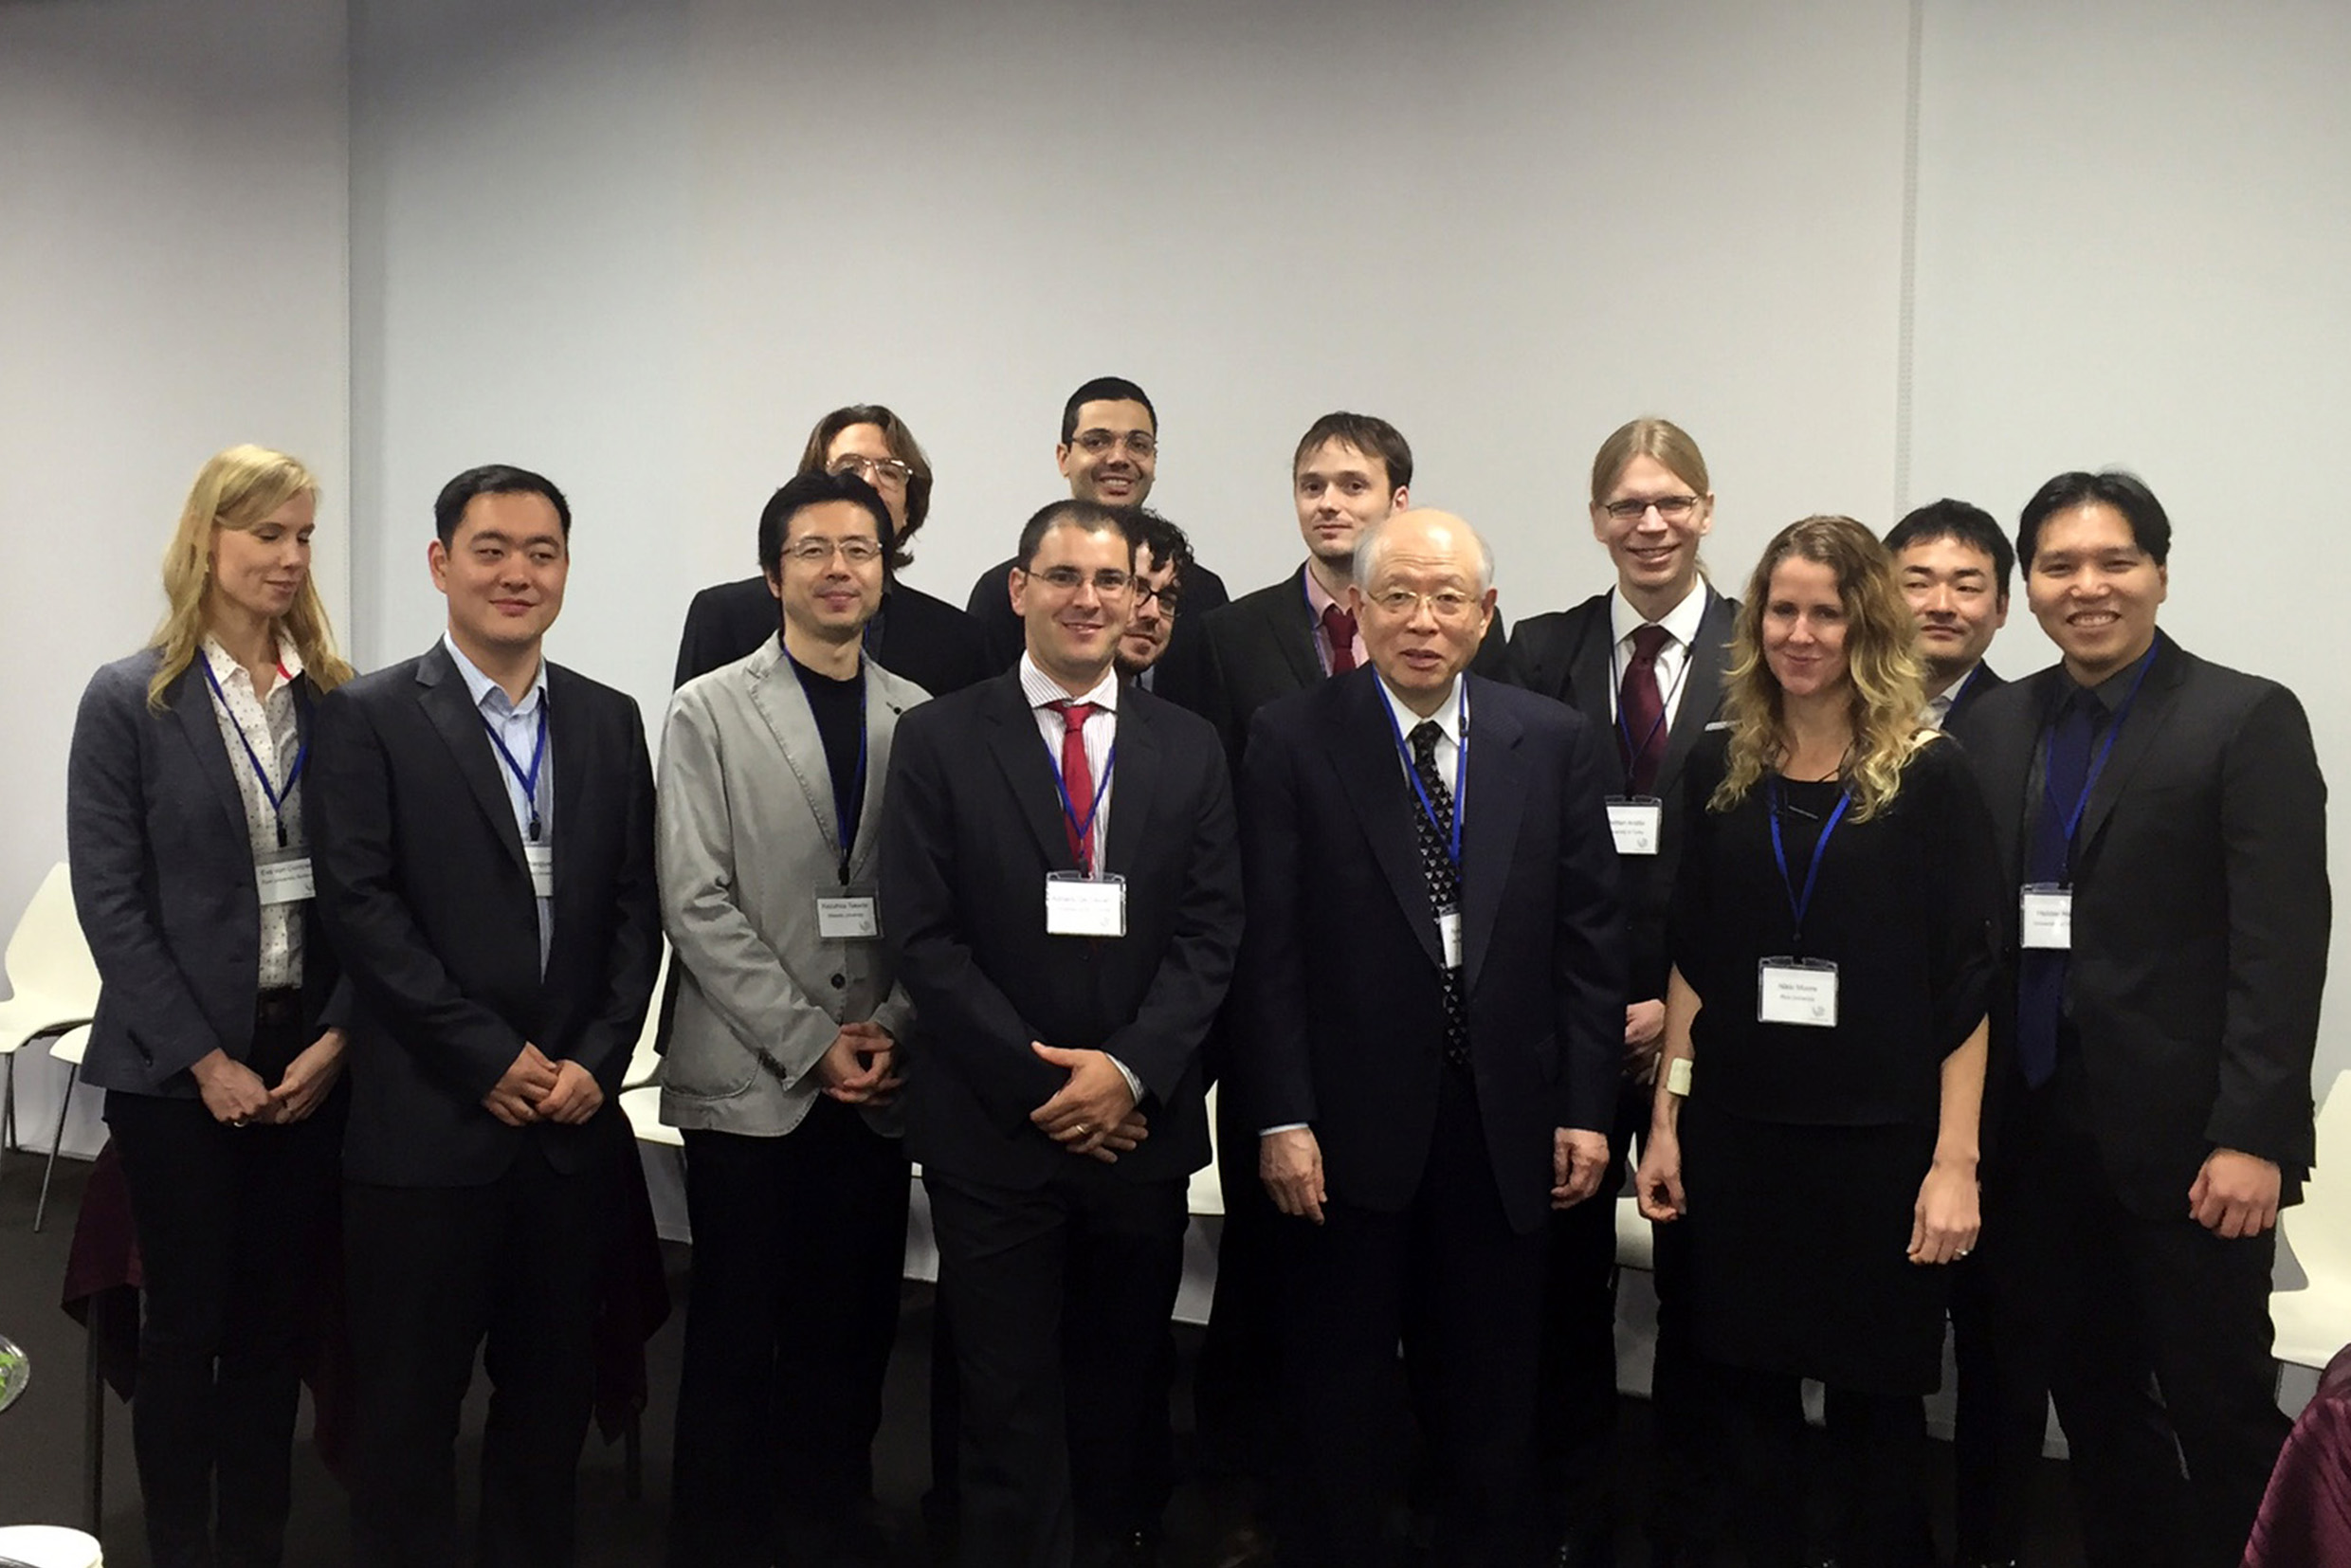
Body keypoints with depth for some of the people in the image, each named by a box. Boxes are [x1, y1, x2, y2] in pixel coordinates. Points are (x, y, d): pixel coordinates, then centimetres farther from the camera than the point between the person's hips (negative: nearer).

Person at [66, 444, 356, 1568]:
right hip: (178, 1068, -2)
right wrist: (206, 1060, -10)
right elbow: (110, 902, -7)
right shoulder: (130, 700, -4)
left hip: (311, 1060, 3)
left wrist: (336, 1039, -6)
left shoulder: (340, 701, 4)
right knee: (186, 1324, 7)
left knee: (274, 1322, 11)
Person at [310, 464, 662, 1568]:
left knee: (552, 1390, 14)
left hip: (574, 1119, 4)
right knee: (410, 1398, 7)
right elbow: (358, 905, -10)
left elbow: (636, 906, 7)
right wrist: (490, 1059, -12)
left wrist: (596, 1061, -5)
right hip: (427, 1123, -4)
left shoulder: (610, 722, 10)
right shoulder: (367, 718, -3)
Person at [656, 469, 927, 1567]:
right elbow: (695, 903, -7)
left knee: (854, 1334, 9)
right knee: (737, 1337, 5)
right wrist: (811, 1041, -11)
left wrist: (893, 1033, -8)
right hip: (749, 1080, -2)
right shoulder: (709, 711, 0)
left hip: (878, 1086, 2)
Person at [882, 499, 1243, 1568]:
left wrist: (1129, 1068, -12)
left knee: (1124, 1399, 15)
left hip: (1142, 1122, 3)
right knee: (1009, 1407, 5)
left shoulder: (1188, 748, 6)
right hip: (991, 1129, -2)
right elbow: (921, 936, -7)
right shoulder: (940, 739, -1)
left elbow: (1210, 933, 1)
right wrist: (1038, 1081, -12)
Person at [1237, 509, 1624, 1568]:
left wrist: (1587, 1107, 0)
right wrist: (1282, 1118, -11)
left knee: (1491, 1396, 14)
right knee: (1334, 1391, 12)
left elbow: (1589, 935, 4)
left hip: (1504, 1123, 2)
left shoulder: (1554, 744, 4)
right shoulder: (1293, 740, -4)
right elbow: (1268, 944, -7)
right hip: (1351, 1121, -2)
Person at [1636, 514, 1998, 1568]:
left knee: (1874, 1403, 9)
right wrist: (1665, 1120, 5)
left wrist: (1955, 1162, -10)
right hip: (1737, 1130, 3)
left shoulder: (1929, 777, -5)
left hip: (1880, 1137, -2)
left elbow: (1963, 982, -6)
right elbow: (1692, 957, 8)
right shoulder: (1720, 767, 5)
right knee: (1749, 1391, 11)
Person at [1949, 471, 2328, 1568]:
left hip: (2183, 1138, -4)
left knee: (2220, 1412, 5)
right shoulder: (1993, 726, 9)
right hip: (2035, 1128, 5)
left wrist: (2250, 1139, -16)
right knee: (2089, 1401, 14)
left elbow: (2281, 948, -11)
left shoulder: (2248, 719, -5)